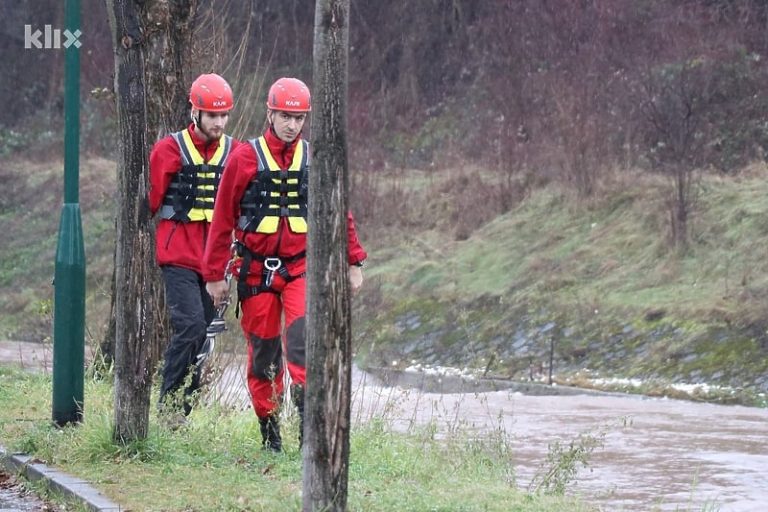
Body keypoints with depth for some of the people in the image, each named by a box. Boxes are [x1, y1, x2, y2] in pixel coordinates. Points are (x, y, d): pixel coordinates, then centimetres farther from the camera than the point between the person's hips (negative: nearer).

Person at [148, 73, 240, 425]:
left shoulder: (235, 152, 7)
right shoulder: (170, 150, -5)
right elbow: (151, 199, 2)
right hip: (179, 257, -4)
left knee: (201, 333, 6)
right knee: (191, 326, -18)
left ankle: (182, 409, 14)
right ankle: (170, 405, -9)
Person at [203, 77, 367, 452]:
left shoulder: (315, 160, 5)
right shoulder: (245, 158, -1)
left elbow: (339, 213, 13)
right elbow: (223, 220, 3)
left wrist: (354, 262, 11)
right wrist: (215, 274, 3)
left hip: (302, 267, 0)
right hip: (257, 269, 0)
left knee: (302, 339, -18)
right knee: (263, 350, 5)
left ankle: (309, 418, -20)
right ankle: (269, 428, 15)